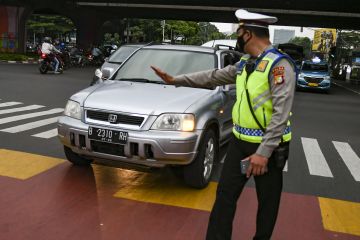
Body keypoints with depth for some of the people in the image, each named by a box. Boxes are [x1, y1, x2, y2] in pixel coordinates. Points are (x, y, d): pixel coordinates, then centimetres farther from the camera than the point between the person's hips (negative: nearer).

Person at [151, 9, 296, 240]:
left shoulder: (279, 64, -17)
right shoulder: (245, 64, 8)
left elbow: (281, 113, -22)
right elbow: (213, 77, 16)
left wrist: (263, 152, -25)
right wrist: (175, 79, 15)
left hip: (267, 146, -7)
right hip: (240, 141, 7)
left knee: (267, 202, 12)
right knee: (225, 195, 11)